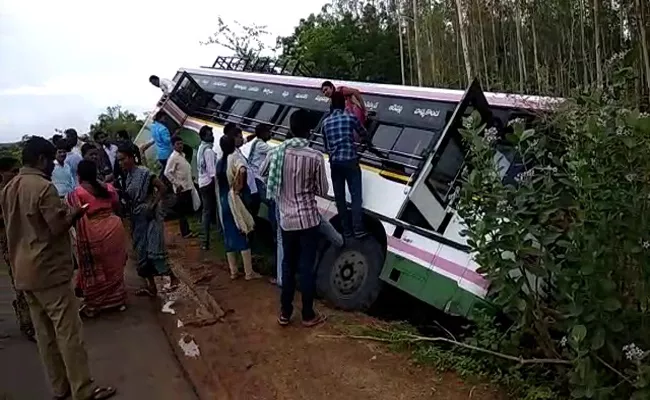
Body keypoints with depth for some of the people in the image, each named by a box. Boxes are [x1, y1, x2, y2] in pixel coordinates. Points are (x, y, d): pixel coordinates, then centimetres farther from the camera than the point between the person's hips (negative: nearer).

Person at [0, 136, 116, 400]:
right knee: (68, 332, -3)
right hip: (48, 269, -9)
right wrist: (76, 213, 0)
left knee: (44, 333, 14)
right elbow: (59, 227, -18)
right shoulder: (43, 187, -17)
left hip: (23, 271, 9)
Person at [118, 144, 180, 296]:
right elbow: (129, 198, 14)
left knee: (154, 250, -10)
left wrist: (153, 205, -18)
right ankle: (150, 285, 18)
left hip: (150, 216, -8)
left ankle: (172, 277, 6)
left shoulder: (144, 172, -14)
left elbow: (162, 187, -17)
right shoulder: (127, 176, 8)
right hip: (138, 218, 8)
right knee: (141, 252, 9)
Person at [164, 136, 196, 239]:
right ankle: (185, 232, 4)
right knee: (182, 211, -1)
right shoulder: (173, 157, -13)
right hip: (181, 189, -8)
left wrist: (191, 183, 11)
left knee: (187, 210, 13)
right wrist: (177, 184, -18)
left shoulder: (182, 155, 14)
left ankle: (187, 231, 22)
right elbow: (167, 173, -18)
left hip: (188, 187, 9)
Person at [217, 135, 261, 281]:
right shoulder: (234, 157, -11)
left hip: (223, 201, 7)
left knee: (229, 236, 11)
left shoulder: (219, 162, 11)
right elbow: (242, 170, -32)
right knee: (243, 235, 0)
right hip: (234, 199, -7)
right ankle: (249, 272, 4)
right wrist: (239, 185, -19)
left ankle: (233, 271, 16)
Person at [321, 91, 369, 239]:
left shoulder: (326, 122, 10)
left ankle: (346, 230, 11)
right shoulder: (351, 117, 0)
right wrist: (364, 141, 37)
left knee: (339, 197, 8)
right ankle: (358, 229, -7)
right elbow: (364, 135, 14)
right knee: (356, 196, -2)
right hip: (350, 160, -3)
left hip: (334, 163, 4)